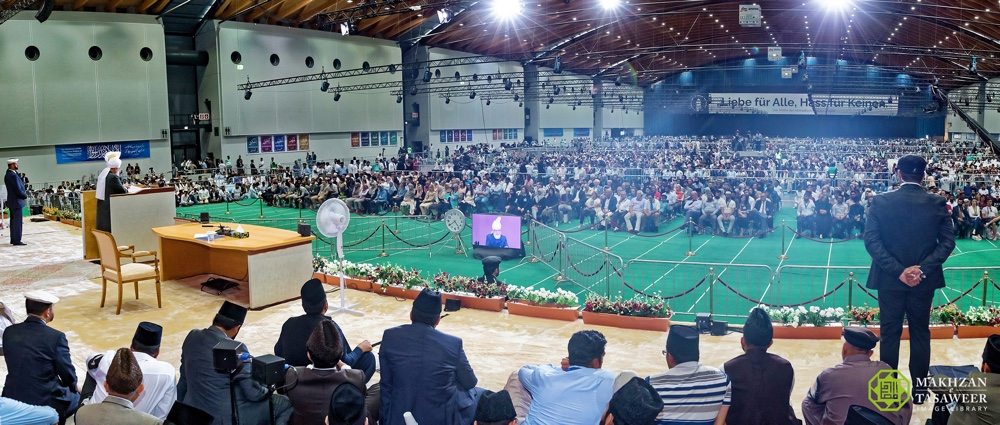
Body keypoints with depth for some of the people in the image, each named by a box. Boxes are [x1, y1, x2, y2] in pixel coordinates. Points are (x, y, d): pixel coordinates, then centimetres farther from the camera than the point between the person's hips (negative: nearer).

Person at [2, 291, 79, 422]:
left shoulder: (9, 332, -3)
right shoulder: (56, 337, -17)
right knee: (76, 399, 24)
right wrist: (73, 388, 14)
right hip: (46, 403, -5)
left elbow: (14, 366, 9)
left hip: (13, 399, 5)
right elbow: (68, 375, -8)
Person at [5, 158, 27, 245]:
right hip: (17, 201, -10)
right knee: (18, 221, -6)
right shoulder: (13, 176, -20)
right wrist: (25, 195, -6)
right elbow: (18, 190, -21)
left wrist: (24, 192, 1)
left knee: (13, 221, 16)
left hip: (11, 201, 10)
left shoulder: (7, 175, 11)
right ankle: (17, 240, -4)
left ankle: (13, 239, 23)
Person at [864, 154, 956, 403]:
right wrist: (922, 268, -10)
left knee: (890, 333, 8)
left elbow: (871, 240, -14)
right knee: (920, 333, 14)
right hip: (924, 280, 1)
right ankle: (919, 388, 21)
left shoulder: (880, 202, -8)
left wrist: (898, 271, -14)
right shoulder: (937, 203, -3)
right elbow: (948, 242, -7)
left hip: (890, 279, -1)